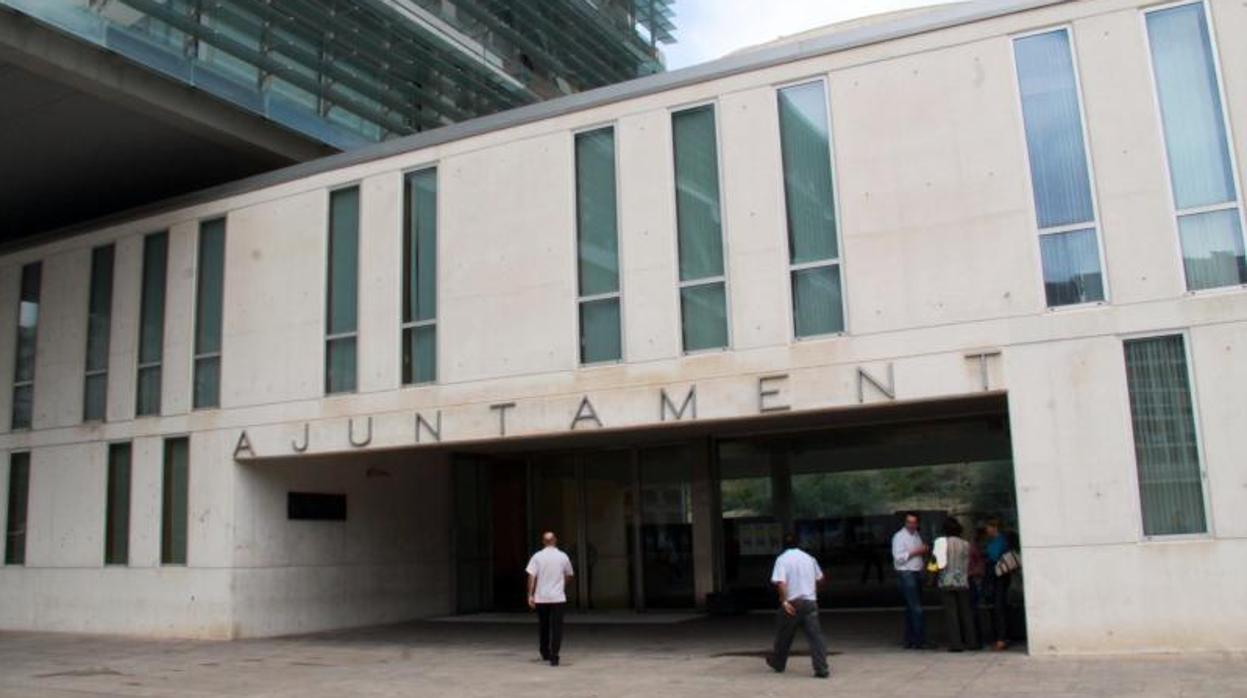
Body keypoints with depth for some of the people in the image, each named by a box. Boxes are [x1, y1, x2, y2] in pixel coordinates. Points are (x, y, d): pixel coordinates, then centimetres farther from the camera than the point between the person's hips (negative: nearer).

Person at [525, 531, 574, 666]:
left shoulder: (537, 556, -3)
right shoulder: (563, 556, 0)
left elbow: (532, 577, -8)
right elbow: (568, 576, 12)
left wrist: (530, 595, -5)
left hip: (541, 598, 1)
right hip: (558, 597, -1)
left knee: (543, 626, 18)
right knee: (556, 627, -1)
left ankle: (545, 653, 31)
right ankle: (553, 656, -11)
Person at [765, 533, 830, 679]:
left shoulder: (782, 559, -5)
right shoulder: (809, 558, 11)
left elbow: (780, 582, -19)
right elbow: (819, 578, 21)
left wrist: (784, 600, -17)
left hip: (792, 603, -3)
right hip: (810, 601, 3)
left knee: (784, 635, 15)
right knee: (815, 636, -2)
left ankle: (778, 663, 33)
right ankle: (821, 669, -11)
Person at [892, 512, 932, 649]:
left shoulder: (916, 535, 16)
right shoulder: (899, 536, -8)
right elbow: (898, 557, -16)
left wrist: (924, 551, 5)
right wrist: (914, 552, -18)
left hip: (917, 573, 8)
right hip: (906, 574, -8)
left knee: (912, 609, 10)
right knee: (916, 609, -12)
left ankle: (910, 641, 15)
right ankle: (920, 641, -10)